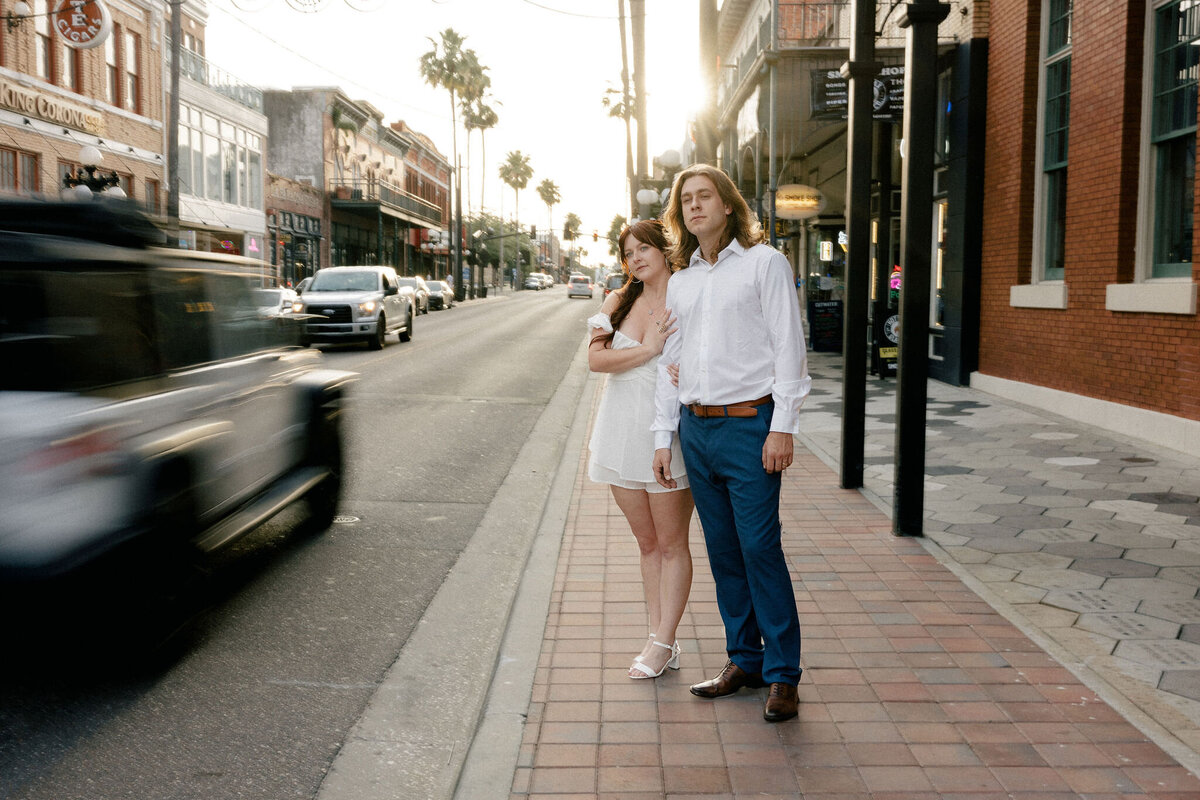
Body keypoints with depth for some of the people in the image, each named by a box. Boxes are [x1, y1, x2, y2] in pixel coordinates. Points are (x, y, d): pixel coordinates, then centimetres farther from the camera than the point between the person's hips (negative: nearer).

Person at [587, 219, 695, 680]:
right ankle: (660, 639, 20)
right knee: (647, 543, 11)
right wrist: (647, 350, -18)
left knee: (671, 544, 3)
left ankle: (663, 643, 11)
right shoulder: (619, 302, 7)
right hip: (622, 432, 5)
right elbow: (595, 358, -5)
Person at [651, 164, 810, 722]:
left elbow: (789, 346, -6)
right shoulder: (679, 281, 16)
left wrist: (782, 427, -13)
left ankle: (782, 674, 5)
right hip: (696, 427, 6)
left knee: (760, 549, -6)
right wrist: (664, 435, 13)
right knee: (723, 551, 10)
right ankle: (744, 660, 21)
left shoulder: (763, 262, -1)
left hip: (749, 424, -6)